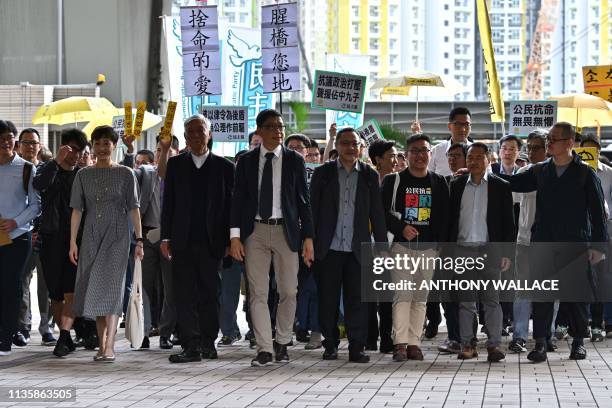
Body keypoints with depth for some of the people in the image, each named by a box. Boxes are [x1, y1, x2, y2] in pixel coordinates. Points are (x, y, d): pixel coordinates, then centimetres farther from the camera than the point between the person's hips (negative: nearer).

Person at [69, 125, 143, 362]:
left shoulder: (125, 174, 2)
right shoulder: (83, 175, 8)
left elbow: (133, 209, 1)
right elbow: (77, 210, 7)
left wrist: (139, 240, -4)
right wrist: (73, 242, 2)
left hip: (117, 236, -3)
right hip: (91, 236, 3)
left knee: (110, 288, -12)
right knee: (95, 290, 3)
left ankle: (109, 347, -16)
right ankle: (102, 345, 10)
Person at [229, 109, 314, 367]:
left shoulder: (294, 161, 4)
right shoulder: (246, 161, 6)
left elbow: (304, 200, 5)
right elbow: (238, 199, 5)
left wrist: (308, 238, -2)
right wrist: (235, 236, -5)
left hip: (286, 231, 0)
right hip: (255, 232, 0)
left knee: (288, 291, 4)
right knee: (258, 293, -3)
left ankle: (282, 342, 22)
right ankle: (265, 349, -2)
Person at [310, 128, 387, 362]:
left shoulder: (370, 176, 9)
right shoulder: (323, 173, 7)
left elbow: (377, 214, 9)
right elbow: (312, 210, 5)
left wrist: (381, 247, 4)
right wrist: (310, 243, -2)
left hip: (357, 249, 0)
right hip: (328, 248, 0)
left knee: (357, 299, -2)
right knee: (328, 299, 3)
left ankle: (357, 347, 1)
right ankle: (330, 345, 13)